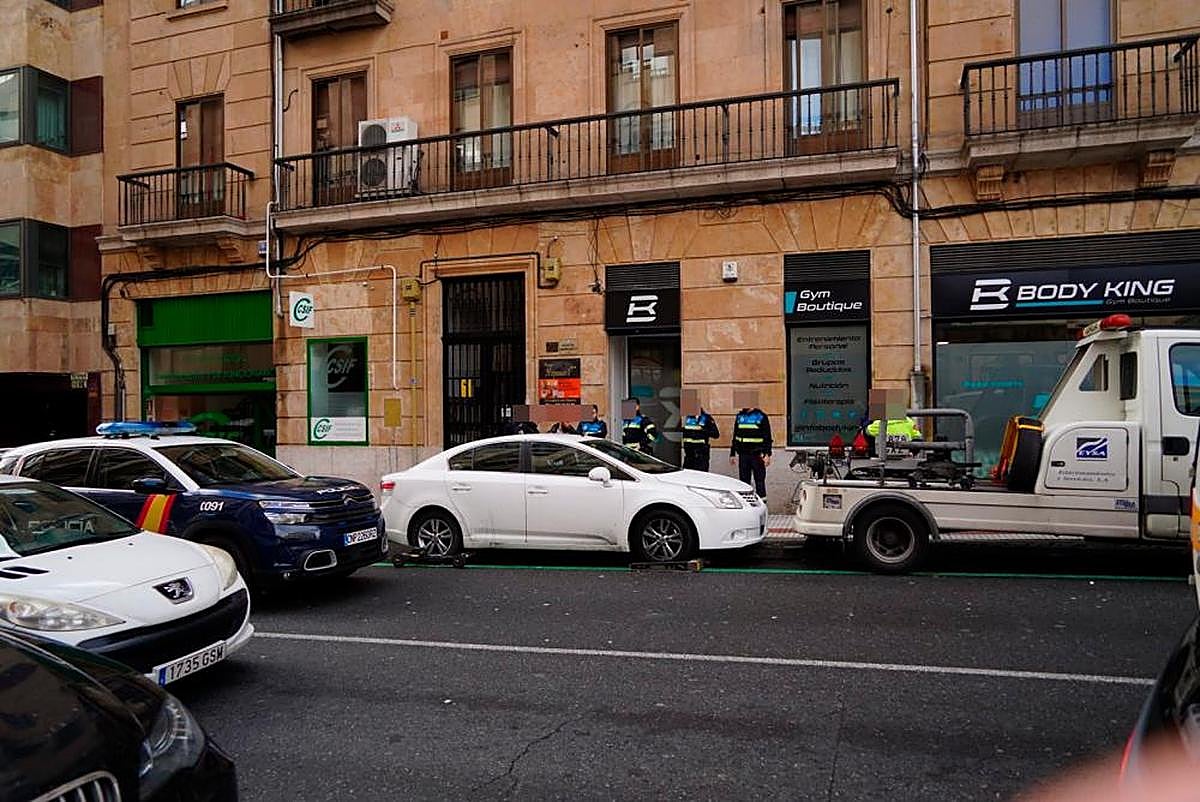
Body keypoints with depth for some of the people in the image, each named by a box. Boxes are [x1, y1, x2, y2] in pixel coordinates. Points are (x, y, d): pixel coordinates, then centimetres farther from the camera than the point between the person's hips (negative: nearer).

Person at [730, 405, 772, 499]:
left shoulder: (761, 416, 0)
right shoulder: (739, 417, 13)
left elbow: (767, 437, -3)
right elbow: (735, 436, 19)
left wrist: (767, 454, -11)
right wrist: (732, 454, 15)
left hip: (757, 455, -4)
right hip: (742, 455, 4)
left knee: (759, 480, 0)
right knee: (744, 480, 8)